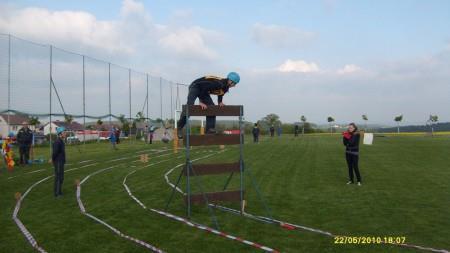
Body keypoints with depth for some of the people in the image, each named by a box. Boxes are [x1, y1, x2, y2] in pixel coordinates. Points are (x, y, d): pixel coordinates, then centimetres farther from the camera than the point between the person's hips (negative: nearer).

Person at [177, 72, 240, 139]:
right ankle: (179, 128, -15)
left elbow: (220, 93, 16)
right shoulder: (218, 83, -33)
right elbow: (204, 87, -32)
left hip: (204, 91, 9)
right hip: (195, 86, -9)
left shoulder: (226, 87, -4)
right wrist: (201, 102, -28)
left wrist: (220, 102, -1)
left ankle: (210, 129, 0)